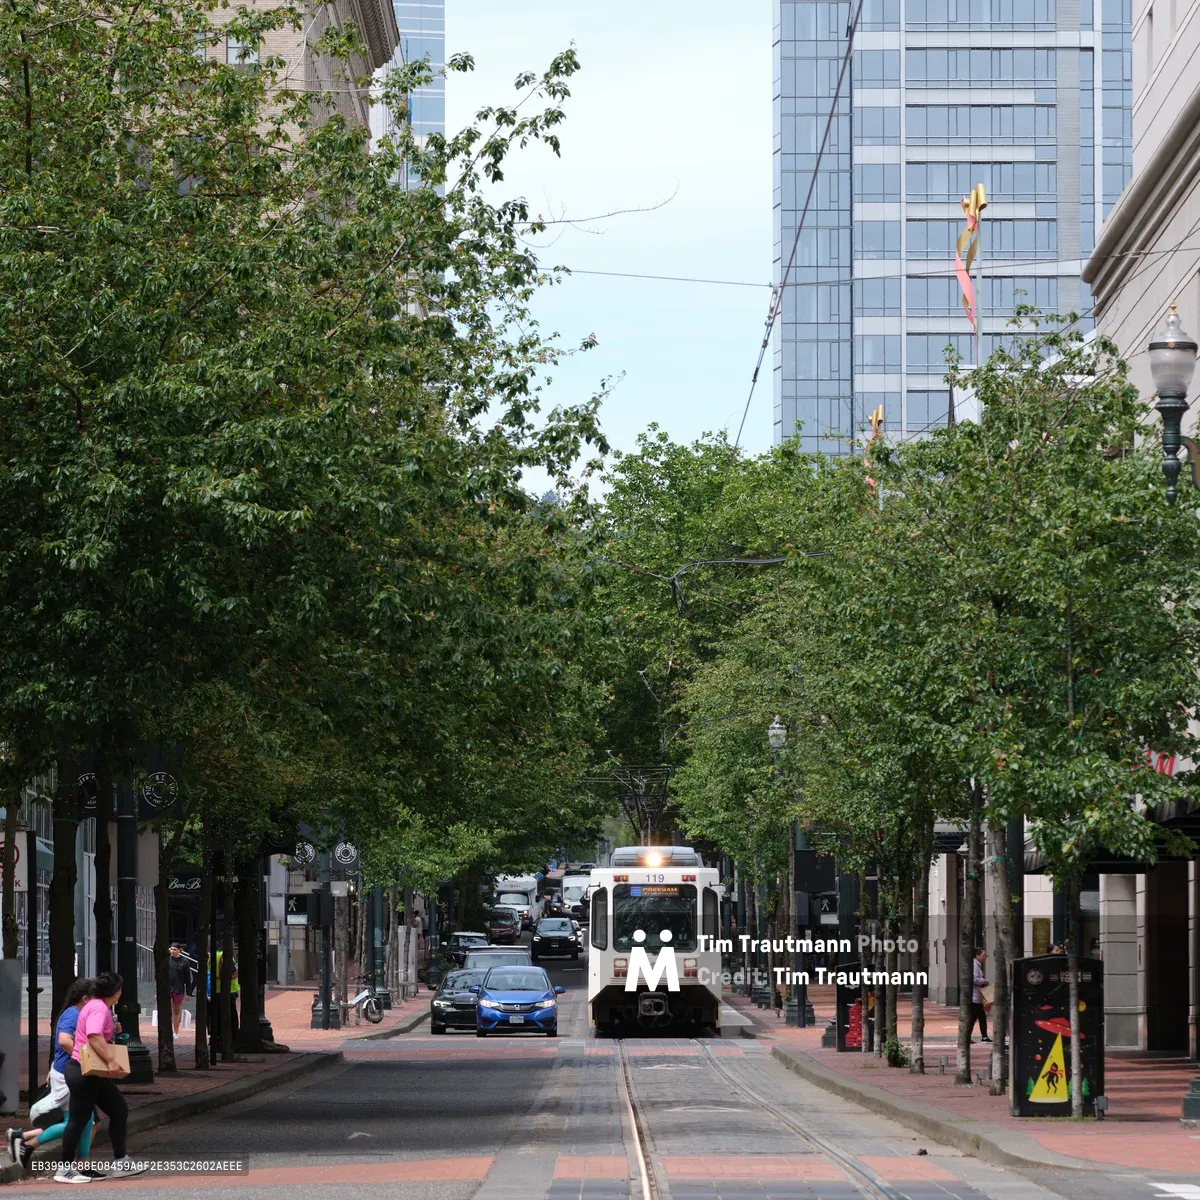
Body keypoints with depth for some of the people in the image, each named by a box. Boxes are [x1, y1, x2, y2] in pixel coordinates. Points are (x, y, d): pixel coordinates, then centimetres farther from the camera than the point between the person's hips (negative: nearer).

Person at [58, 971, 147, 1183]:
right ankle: (66, 1170, 3)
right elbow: (94, 1036, -33)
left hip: (95, 1074, 11)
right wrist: (111, 1061, -37)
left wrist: (113, 1028, 21)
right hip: (84, 1073, -11)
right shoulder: (99, 1009, -17)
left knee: (119, 1110, 11)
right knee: (78, 1119, -4)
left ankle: (121, 1163, 16)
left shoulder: (96, 1006, 15)